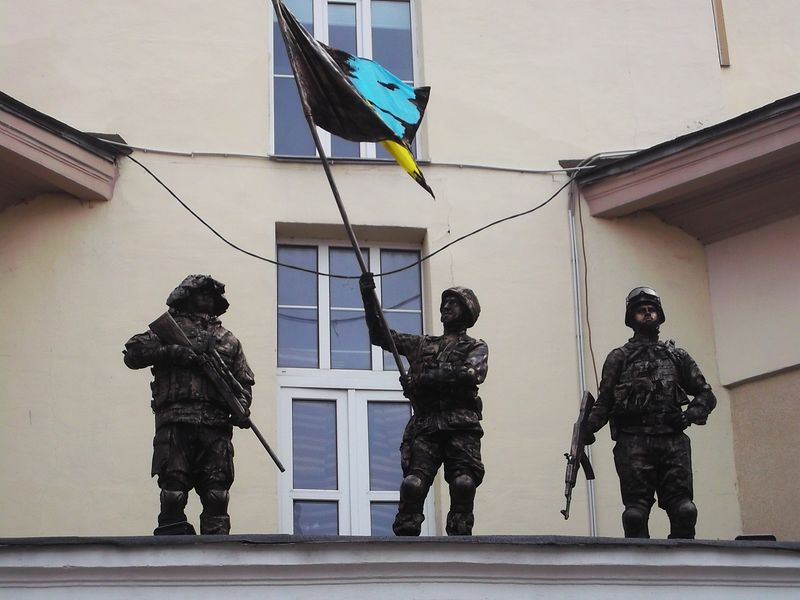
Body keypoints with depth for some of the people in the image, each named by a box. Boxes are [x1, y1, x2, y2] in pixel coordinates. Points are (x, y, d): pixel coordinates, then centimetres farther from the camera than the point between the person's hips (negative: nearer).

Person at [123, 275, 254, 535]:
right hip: (175, 422, -2)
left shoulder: (228, 340, 26)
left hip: (216, 426, 3)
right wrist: (170, 351, -8)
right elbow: (132, 353, 6)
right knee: (173, 494, -8)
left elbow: (244, 380, 22)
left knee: (217, 495, -4)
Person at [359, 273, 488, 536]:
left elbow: (471, 374, -5)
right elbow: (379, 335, 26)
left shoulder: (476, 347, 16)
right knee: (413, 482, -16)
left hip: (461, 426, -2)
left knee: (464, 483, -18)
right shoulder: (421, 345, 27)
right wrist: (369, 296, 15)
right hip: (425, 425, 2)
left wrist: (423, 379, -10)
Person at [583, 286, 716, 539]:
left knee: (684, 510, -6)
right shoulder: (619, 358, 14)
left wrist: (690, 415, -1)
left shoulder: (677, 356, 19)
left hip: (673, 442, 2)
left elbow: (706, 394, 19)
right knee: (636, 512, -6)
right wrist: (589, 426, -10)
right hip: (633, 443, -2)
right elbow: (604, 401, 8)